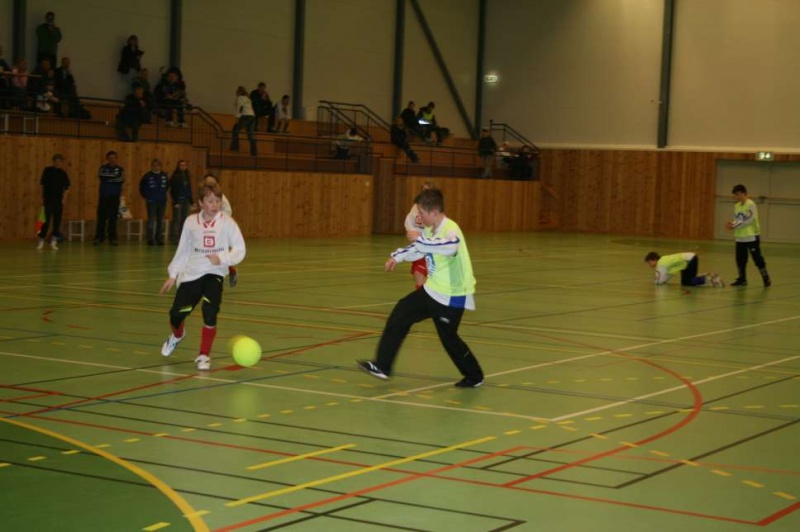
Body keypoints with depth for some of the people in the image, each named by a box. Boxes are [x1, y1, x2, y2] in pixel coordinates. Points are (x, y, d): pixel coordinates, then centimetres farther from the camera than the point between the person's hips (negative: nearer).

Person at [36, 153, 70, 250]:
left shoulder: (63, 173, 5)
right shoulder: (47, 171, 1)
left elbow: (66, 188, 8)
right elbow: (42, 184, 4)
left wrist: (64, 198, -3)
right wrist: (42, 197, 0)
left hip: (58, 200, 2)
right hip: (48, 200, -2)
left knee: (57, 221, 2)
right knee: (47, 220, -7)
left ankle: (54, 241, 10)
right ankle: (41, 240, 4)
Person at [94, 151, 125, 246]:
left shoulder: (120, 169, 9)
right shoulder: (103, 168, 8)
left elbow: (121, 180, -8)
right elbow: (101, 177, -11)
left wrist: (108, 178, -10)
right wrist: (114, 178, -11)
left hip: (115, 197, 0)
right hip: (104, 196, 0)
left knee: (113, 218, 0)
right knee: (101, 217, -3)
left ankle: (112, 238, 4)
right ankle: (99, 238, 1)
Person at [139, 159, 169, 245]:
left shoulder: (165, 176, 0)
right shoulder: (147, 176, -6)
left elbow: (167, 186, 17)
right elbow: (141, 188, 5)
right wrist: (146, 196, 6)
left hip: (162, 201, 3)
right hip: (151, 202, -3)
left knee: (160, 221, 8)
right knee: (151, 220, -5)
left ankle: (159, 238, 16)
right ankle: (150, 239, -1)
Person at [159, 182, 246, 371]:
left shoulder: (227, 222, -4)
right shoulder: (191, 222, 3)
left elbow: (240, 250, -4)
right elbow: (183, 251, 11)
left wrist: (222, 259, -20)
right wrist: (173, 275, 11)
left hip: (214, 274, -2)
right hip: (191, 274, 2)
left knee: (210, 312, -21)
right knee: (176, 314, -2)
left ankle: (204, 356, -3)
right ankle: (177, 335, 38)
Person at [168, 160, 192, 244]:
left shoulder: (187, 176, 13)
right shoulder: (175, 176, -5)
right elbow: (172, 190, -8)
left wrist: (191, 201, 11)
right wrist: (175, 202, -14)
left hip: (186, 201, 6)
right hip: (178, 201, -6)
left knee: (184, 220, 5)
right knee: (177, 220, -7)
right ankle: (174, 238, -5)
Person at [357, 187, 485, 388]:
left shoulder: (451, 230, -23)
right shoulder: (431, 230, 3)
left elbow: (450, 246, -48)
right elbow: (419, 249, 23)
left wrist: (421, 239, -42)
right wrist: (397, 257, 16)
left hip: (452, 296, -9)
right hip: (433, 290, 9)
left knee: (448, 337, -1)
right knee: (400, 315, 5)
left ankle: (474, 376, 22)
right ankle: (382, 366, 10)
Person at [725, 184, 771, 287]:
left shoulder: (751, 205, -14)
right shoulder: (737, 206, 10)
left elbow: (748, 221, -19)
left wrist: (734, 226, -20)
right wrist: (731, 224, -9)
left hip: (752, 236, -7)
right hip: (740, 237, 7)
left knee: (757, 258, -4)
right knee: (740, 259, 10)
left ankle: (766, 279, 6)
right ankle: (742, 279, 21)